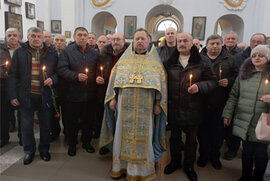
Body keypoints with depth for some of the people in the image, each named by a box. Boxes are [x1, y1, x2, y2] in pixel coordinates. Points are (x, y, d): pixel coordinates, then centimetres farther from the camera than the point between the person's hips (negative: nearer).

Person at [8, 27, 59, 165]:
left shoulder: (51, 53, 3)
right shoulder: (19, 52, 3)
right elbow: (13, 75, 2)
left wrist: (52, 79, -14)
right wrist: (13, 96, -3)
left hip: (45, 96, 0)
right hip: (26, 96, 0)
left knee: (45, 125, 12)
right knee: (26, 125, 10)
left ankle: (44, 150, 32)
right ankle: (29, 151, 30)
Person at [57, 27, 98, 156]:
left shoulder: (94, 53, 9)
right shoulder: (67, 51, -3)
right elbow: (61, 69, -11)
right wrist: (76, 76, -22)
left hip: (89, 94, 3)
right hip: (73, 93, -3)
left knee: (88, 120, 14)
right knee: (71, 121, 9)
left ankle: (86, 142, 33)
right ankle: (72, 144, 28)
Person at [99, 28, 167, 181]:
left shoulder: (155, 61, 6)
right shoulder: (125, 59, 10)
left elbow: (161, 82, 4)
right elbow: (114, 78, 10)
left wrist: (158, 103, -2)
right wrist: (113, 98, 3)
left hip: (145, 108, -1)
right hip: (125, 105, 2)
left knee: (143, 136, 5)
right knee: (123, 133, 8)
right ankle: (121, 165, 25)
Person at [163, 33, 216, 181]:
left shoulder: (202, 62, -3)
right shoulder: (169, 62, 3)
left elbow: (212, 81, -4)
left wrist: (199, 86, -23)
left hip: (193, 109, -2)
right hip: (173, 107, 2)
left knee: (191, 138, 13)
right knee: (174, 136, 18)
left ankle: (189, 166, 35)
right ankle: (175, 161, 40)